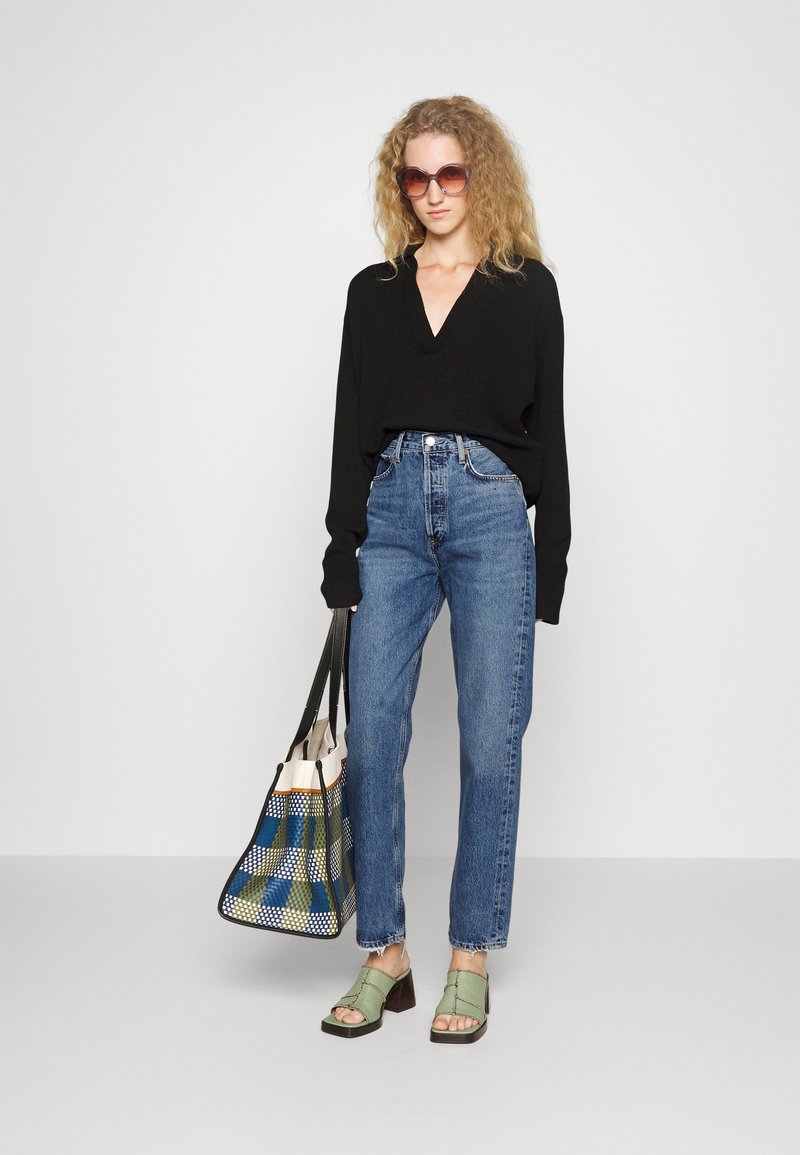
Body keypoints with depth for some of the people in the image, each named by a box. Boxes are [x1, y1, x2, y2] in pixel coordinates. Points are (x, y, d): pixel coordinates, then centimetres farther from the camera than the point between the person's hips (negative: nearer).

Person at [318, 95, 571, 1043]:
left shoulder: (527, 288, 7)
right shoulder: (373, 291, 13)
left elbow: (547, 430, 5)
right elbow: (350, 428, 10)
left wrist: (550, 569, 0)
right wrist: (342, 557, 3)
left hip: (491, 512, -2)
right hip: (390, 512, 2)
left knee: (490, 742, 0)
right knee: (371, 735, -2)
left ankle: (471, 958, 13)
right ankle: (384, 954, 11)